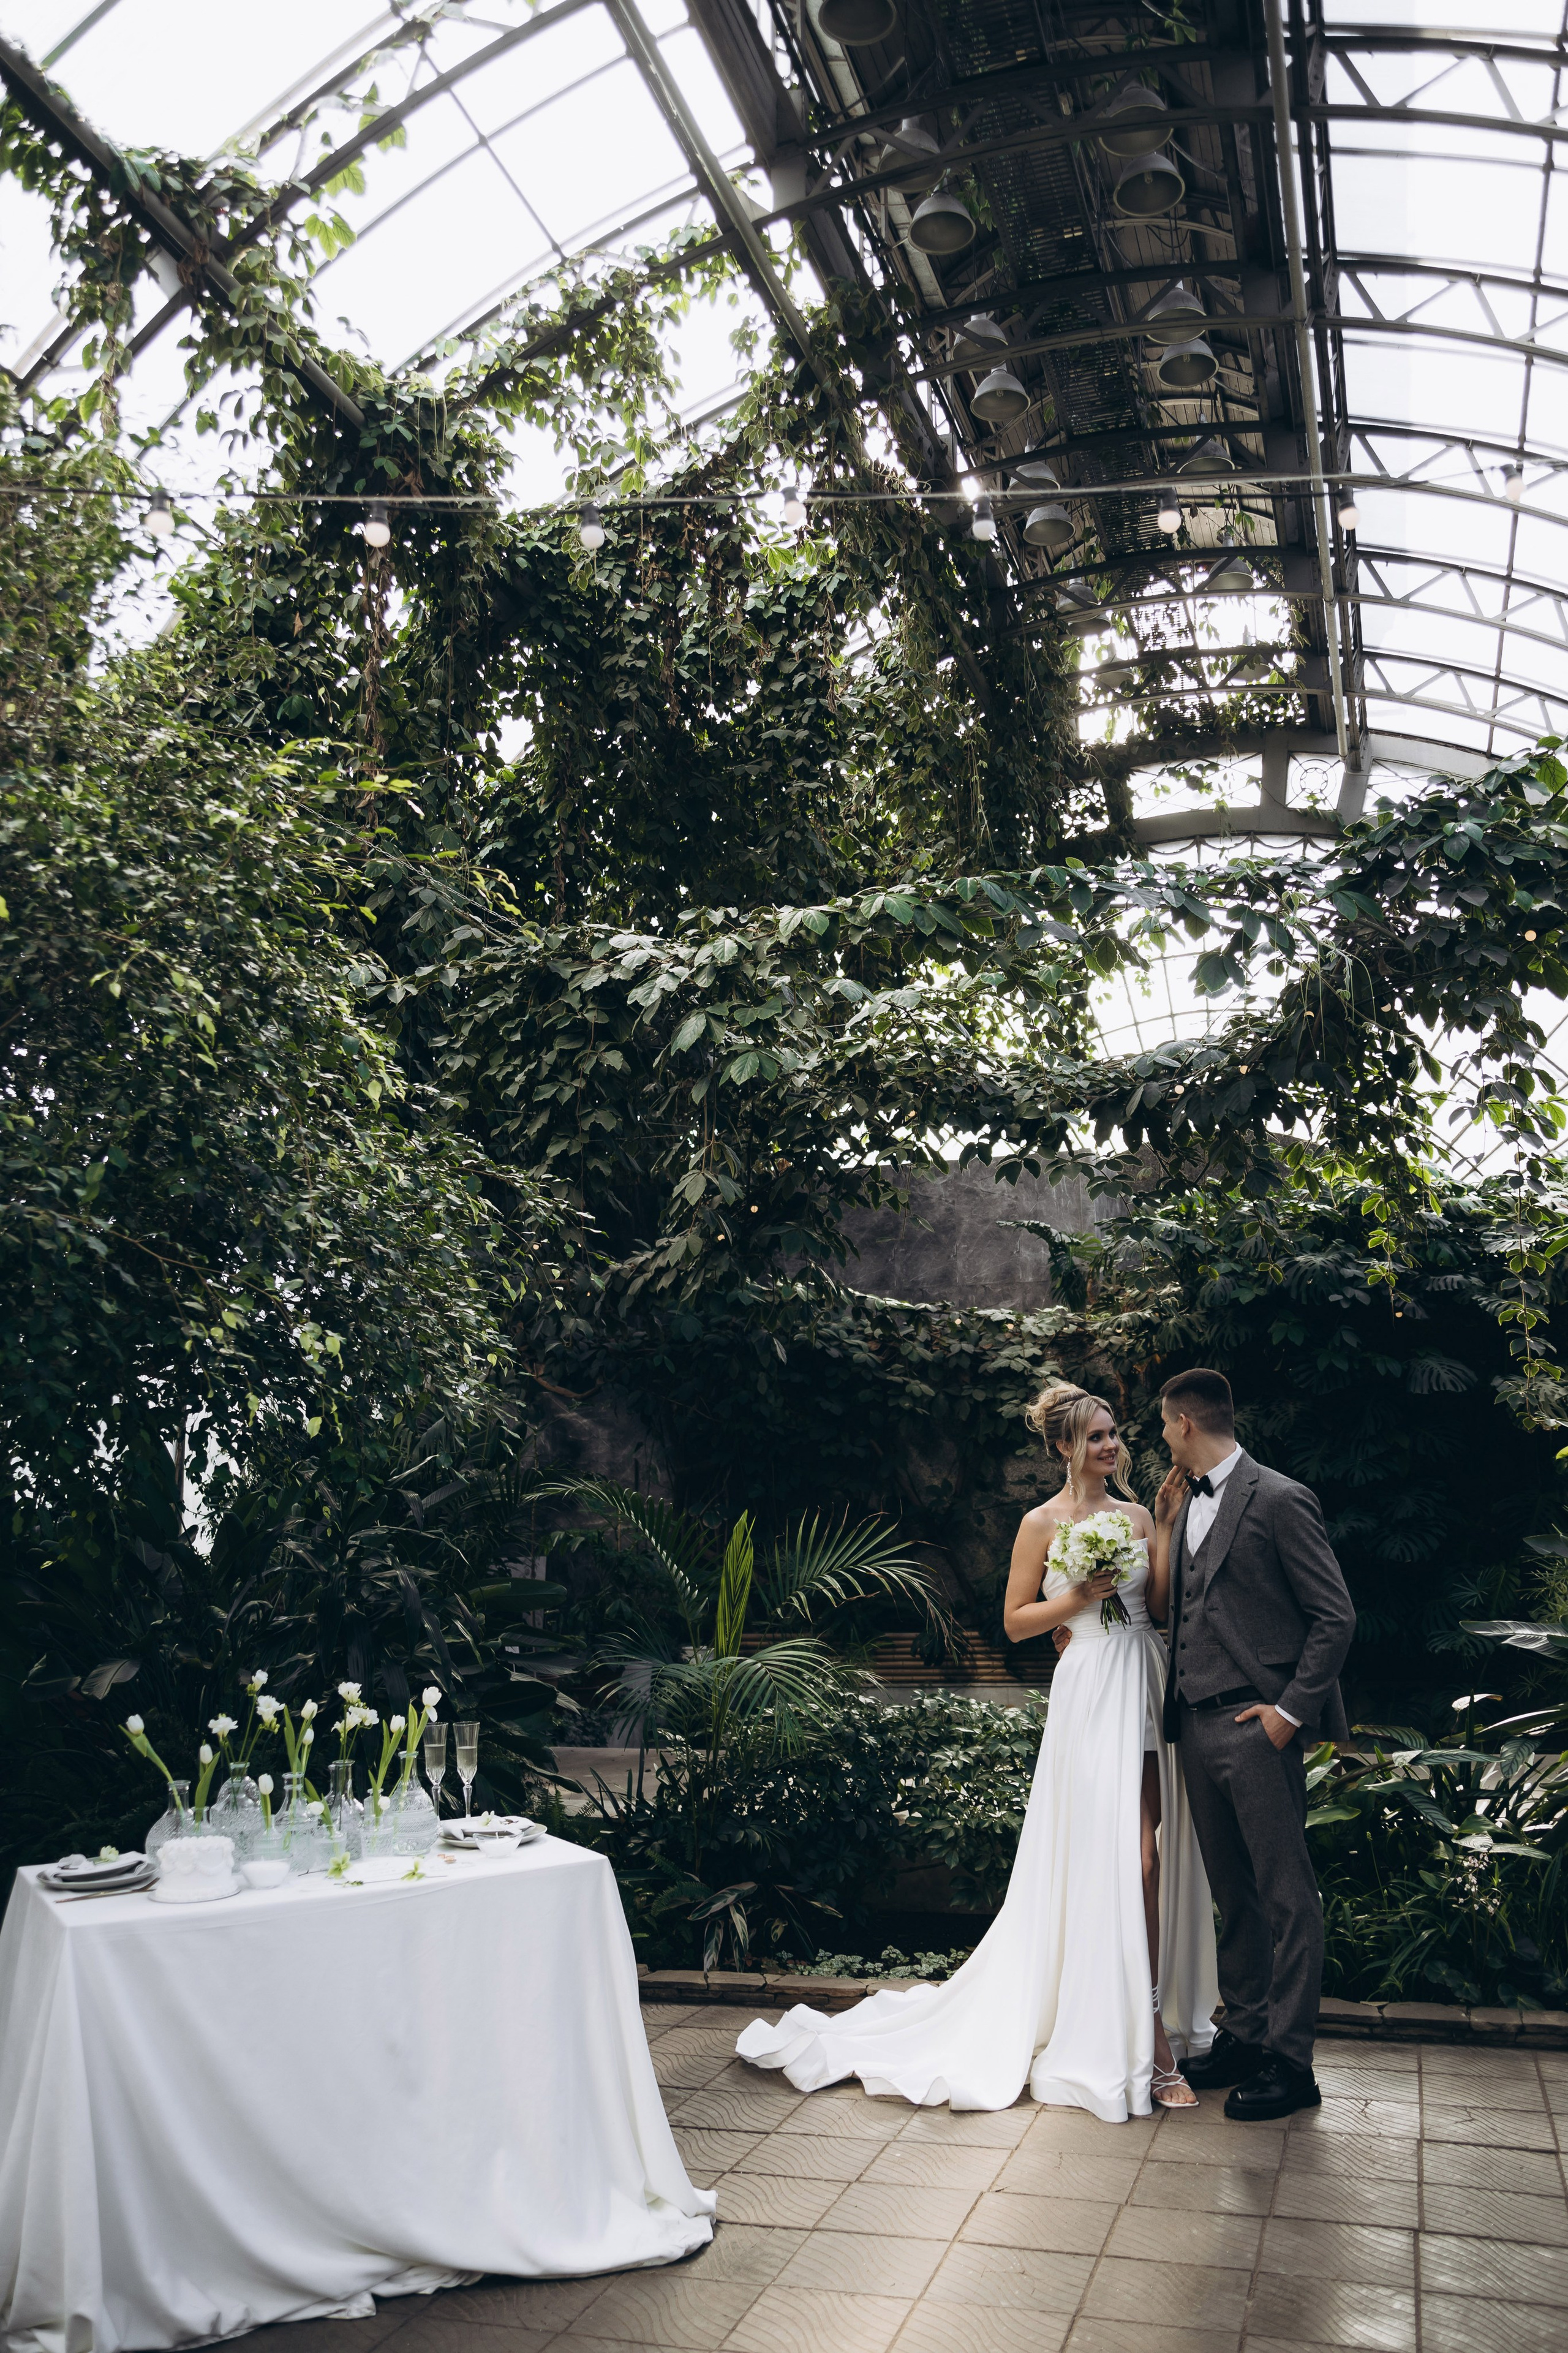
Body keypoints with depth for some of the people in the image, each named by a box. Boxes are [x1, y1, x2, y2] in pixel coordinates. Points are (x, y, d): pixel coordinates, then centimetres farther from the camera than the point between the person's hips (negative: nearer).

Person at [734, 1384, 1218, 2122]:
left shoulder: (1137, 1515, 13)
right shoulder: (1043, 1523, -1)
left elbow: (1164, 1600, 8)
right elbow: (1015, 1622, 0)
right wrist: (1077, 1598, -14)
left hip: (1147, 1683, 5)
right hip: (1092, 1693, -5)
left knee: (1151, 1852, 4)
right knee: (1123, 1858, -6)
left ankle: (1152, 2025, 17)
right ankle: (1146, 2044, 2)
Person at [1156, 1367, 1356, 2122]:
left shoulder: (1279, 1501, -11)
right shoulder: (1187, 1504, 14)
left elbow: (1336, 1617, -11)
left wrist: (1291, 1710, -13)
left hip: (1257, 1728, -8)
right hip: (1198, 1725, 8)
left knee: (1286, 1895, 1)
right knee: (1232, 1894, 16)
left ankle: (1290, 2061, 9)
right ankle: (1244, 2034, 27)